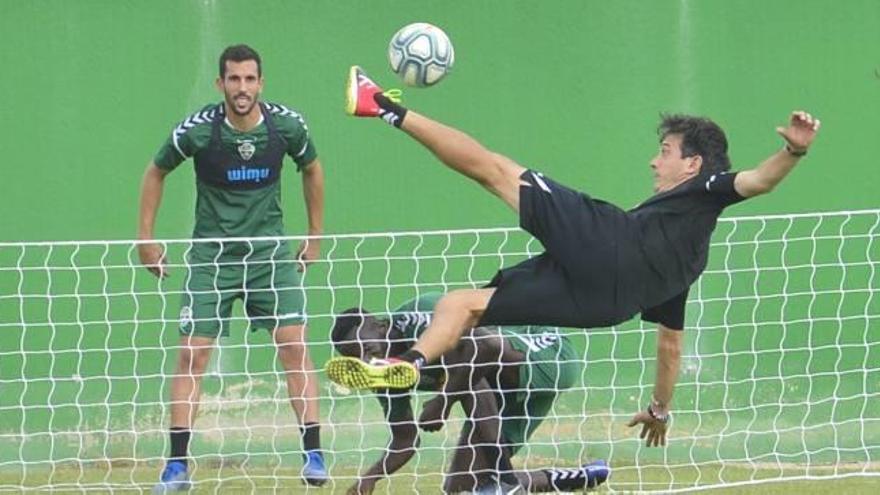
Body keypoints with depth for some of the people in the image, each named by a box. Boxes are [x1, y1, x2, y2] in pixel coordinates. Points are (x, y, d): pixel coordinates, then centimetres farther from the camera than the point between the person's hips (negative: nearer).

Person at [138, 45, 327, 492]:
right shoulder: (197, 130, -12)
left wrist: (315, 236, 14)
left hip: (269, 251, 1)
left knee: (294, 345, -9)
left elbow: (312, 169, 13)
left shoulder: (287, 126, -8)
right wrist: (145, 239, 4)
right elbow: (156, 173, 6)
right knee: (192, 354, -6)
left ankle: (313, 454, -4)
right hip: (211, 254, -1)